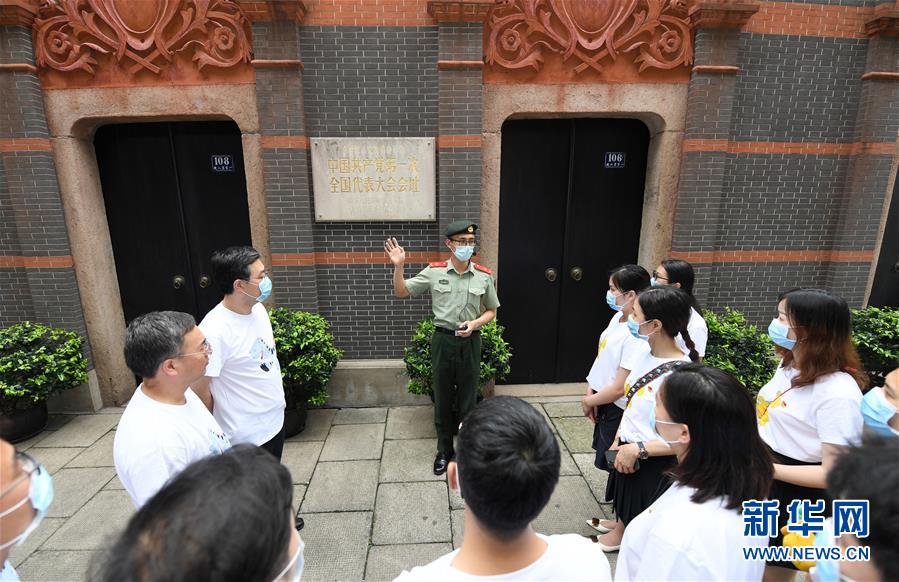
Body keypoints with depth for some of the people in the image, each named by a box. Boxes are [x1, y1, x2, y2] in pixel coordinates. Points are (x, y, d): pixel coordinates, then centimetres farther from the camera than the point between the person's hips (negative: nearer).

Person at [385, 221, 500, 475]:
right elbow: (401, 292, 1)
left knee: (468, 399, 11)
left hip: (470, 342, 0)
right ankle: (444, 450, 31)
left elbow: (491, 311, 7)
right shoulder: (434, 271, -5)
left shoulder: (484, 276, -4)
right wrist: (398, 267, -16)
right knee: (442, 399, 12)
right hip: (443, 340, 0)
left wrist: (475, 323, -12)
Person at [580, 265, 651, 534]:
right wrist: (591, 392, 3)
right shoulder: (617, 317, -1)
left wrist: (590, 401, -11)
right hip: (603, 402, 8)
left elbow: (620, 388, -26)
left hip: (619, 409, -8)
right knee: (609, 459, 23)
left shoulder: (637, 335, -29)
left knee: (615, 463, 11)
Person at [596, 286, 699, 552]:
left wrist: (637, 449, -22)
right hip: (628, 452, 7)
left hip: (655, 465, -7)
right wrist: (618, 441, 10)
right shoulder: (646, 354, -5)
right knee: (627, 511, 29)